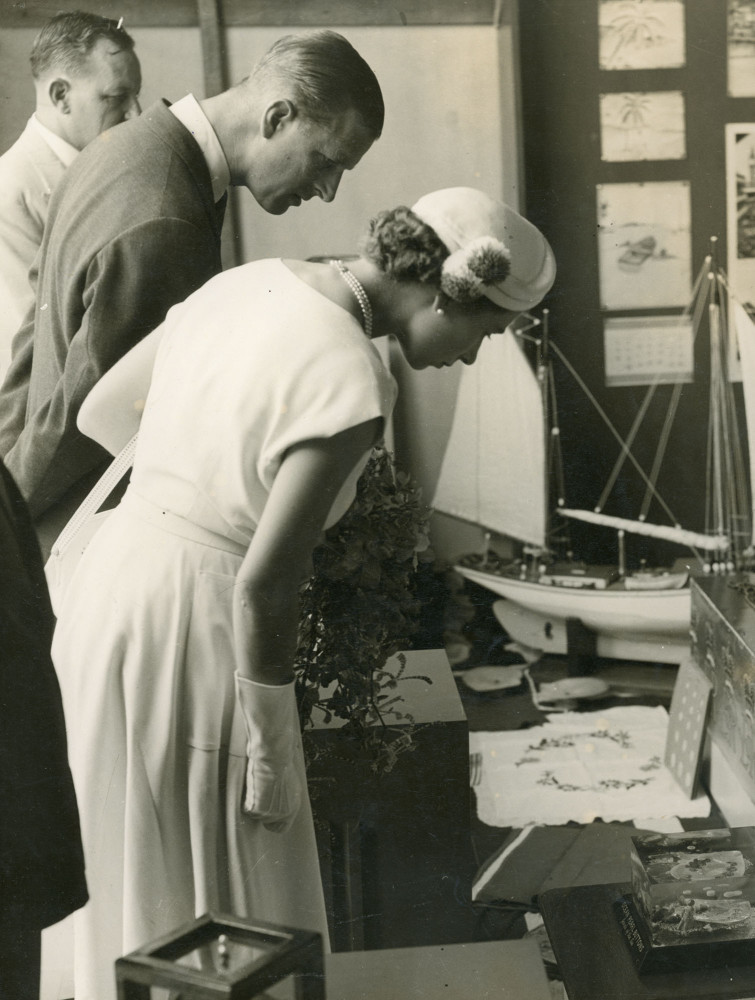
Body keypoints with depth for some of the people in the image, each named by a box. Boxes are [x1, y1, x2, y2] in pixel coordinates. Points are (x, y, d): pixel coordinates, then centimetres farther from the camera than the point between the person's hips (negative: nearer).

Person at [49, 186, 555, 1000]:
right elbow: (264, 582, -21)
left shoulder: (244, 283, 5)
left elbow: (102, 412, 13)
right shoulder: (349, 383, -19)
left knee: (137, 893, 24)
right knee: (231, 930, 10)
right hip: (192, 634, -8)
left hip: (106, 584, 9)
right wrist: (271, 748, -10)